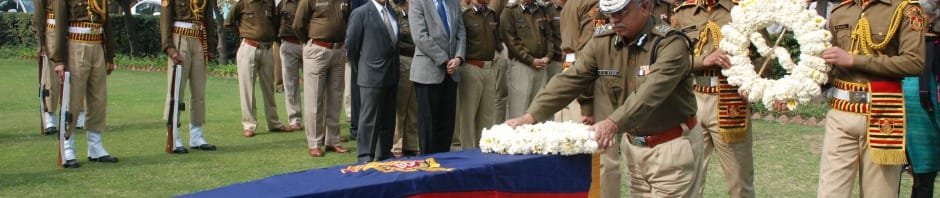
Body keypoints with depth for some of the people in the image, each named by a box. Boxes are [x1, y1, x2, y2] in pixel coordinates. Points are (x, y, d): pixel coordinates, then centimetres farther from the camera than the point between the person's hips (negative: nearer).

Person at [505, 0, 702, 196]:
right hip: (634, 144, 5)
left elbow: (651, 91, -32)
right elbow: (569, 80, -3)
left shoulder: (671, 43, -18)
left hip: (672, 145, -5)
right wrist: (531, 116, -13)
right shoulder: (601, 44, 0)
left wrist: (614, 123, -44)